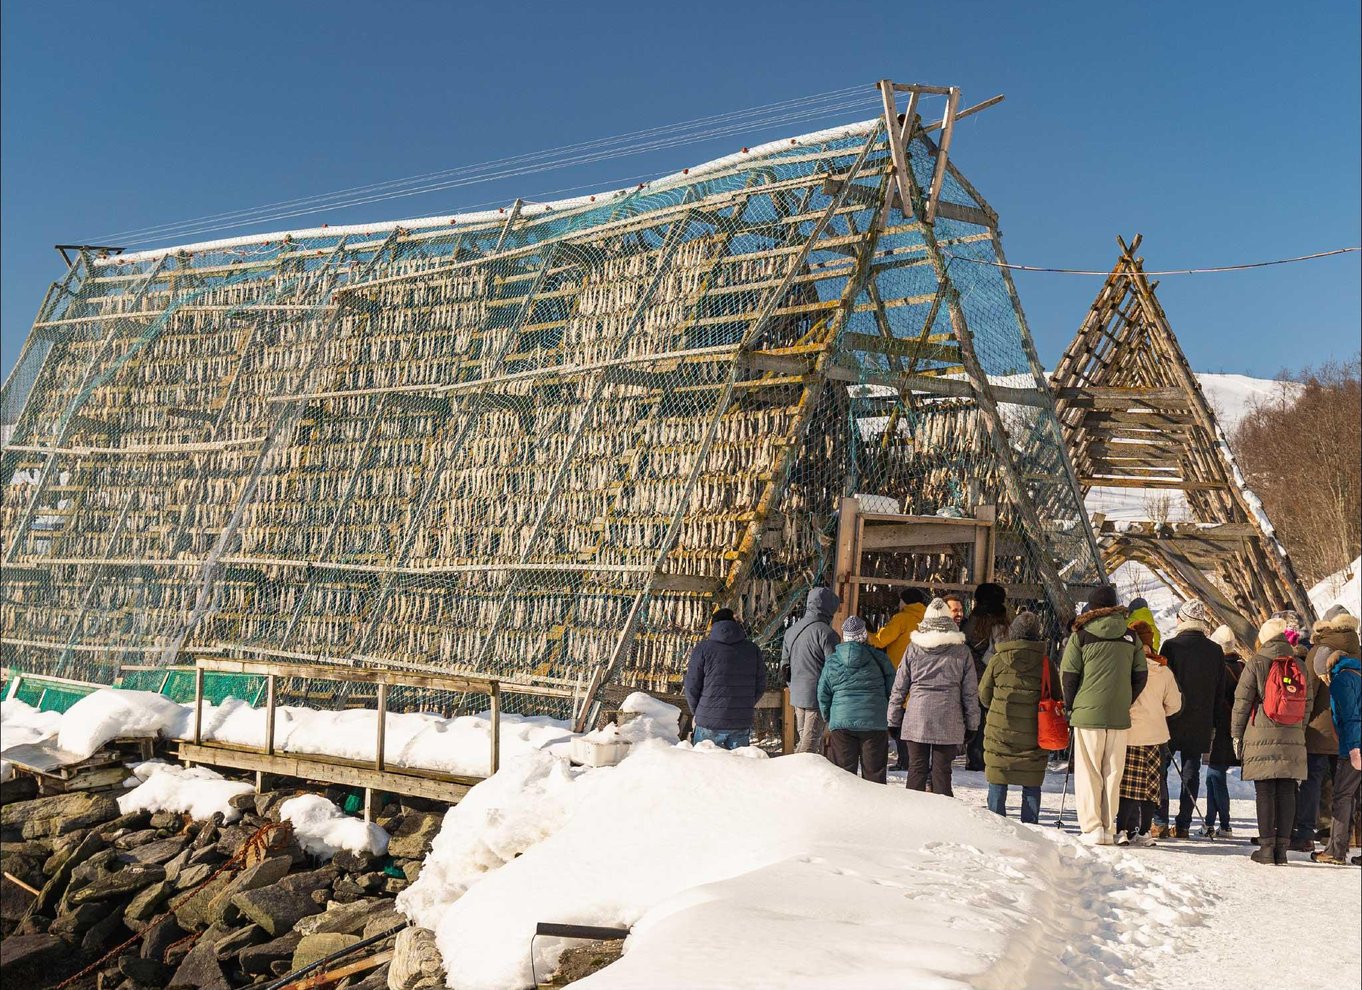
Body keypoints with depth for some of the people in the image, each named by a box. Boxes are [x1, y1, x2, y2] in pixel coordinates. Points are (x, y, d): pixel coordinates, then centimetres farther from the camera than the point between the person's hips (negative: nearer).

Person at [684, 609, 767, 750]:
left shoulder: (703, 648, -3)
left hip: (709, 723, -2)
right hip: (742, 724, 3)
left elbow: (692, 686, -3)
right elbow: (760, 686, 9)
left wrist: (695, 711, 13)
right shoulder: (752, 649, 7)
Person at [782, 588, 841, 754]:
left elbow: (784, 665, 17)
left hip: (797, 697, 8)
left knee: (805, 739, 17)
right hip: (818, 696, -8)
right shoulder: (826, 633, -13)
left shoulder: (791, 631, 11)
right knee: (810, 744, -5)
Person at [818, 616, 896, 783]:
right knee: (874, 770, 6)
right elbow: (892, 690, 5)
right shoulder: (879, 658, 0)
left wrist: (828, 718, 21)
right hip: (874, 722, -1)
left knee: (843, 770, 5)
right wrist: (889, 716, 19)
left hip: (841, 722, 1)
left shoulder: (832, 661, 3)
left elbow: (823, 694, 8)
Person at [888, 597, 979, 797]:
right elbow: (970, 692, 4)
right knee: (942, 771, 3)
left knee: (916, 769, 7)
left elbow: (899, 687, 5)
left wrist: (894, 720, 11)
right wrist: (972, 724, 11)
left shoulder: (914, 648, 3)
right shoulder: (962, 651, 1)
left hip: (916, 719, 1)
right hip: (948, 721, -1)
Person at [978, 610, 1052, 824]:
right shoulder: (1045, 663, -5)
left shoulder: (998, 660, -5)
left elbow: (983, 696, 4)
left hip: (1000, 732, 0)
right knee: (1032, 786, 10)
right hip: (1033, 736, 0)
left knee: (997, 784, 9)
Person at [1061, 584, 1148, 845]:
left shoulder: (1081, 635, -3)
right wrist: (1126, 703, 14)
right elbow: (1141, 675, 7)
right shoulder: (1130, 637, 7)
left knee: (1088, 773, 4)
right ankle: (1108, 828, 11)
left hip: (1088, 715, -3)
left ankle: (1092, 828, -1)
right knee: (1112, 773, 10)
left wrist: (1071, 706, 8)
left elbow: (1068, 674, -4)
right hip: (1120, 716, 3)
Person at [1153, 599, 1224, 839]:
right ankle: (1183, 825, 8)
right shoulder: (1216, 651, 4)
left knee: (1160, 770, 4)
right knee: (1191, 773, 8)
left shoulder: (1172, 645, -9)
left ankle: (1160, 823, -1)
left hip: (1172, 720, -3)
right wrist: (1212, 723, 15)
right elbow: (1219, 691, 8)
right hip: (1200, 724, 4)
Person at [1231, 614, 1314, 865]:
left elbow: (1242, 700, -3)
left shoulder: (1256, 663, -3)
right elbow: (1308, 702, 14)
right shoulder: (1298, 665, 9)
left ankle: (1267, 847, -1)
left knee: (1265, 792, -1)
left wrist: (1236, 734, 5)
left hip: (1261, 736, -3)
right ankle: (1282, 847, 6)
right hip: (1292, 737, 4)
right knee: (1287, 792, 5)